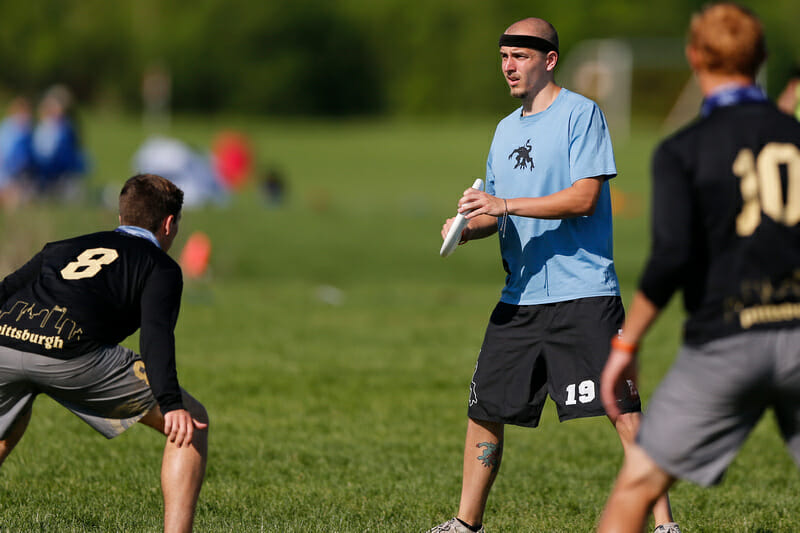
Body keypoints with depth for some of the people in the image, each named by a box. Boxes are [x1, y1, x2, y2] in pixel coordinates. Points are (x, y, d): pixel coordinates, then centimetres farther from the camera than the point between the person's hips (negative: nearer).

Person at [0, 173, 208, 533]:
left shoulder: (64, 247, 34)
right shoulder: (160, 267, 18)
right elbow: (155, 332, -1)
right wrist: (171, 404, -14)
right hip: (70, 354, -5)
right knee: (192, 423, 9)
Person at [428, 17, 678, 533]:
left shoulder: (581, 113, -5)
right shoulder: (506, 129, 18)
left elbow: (585, 197, -15)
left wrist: (506, 205, -20)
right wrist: (469, 227, 1)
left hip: (584, 294, -7)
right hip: (519, 297, 7)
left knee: (622, 408, -11)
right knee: (484, 409, 8)